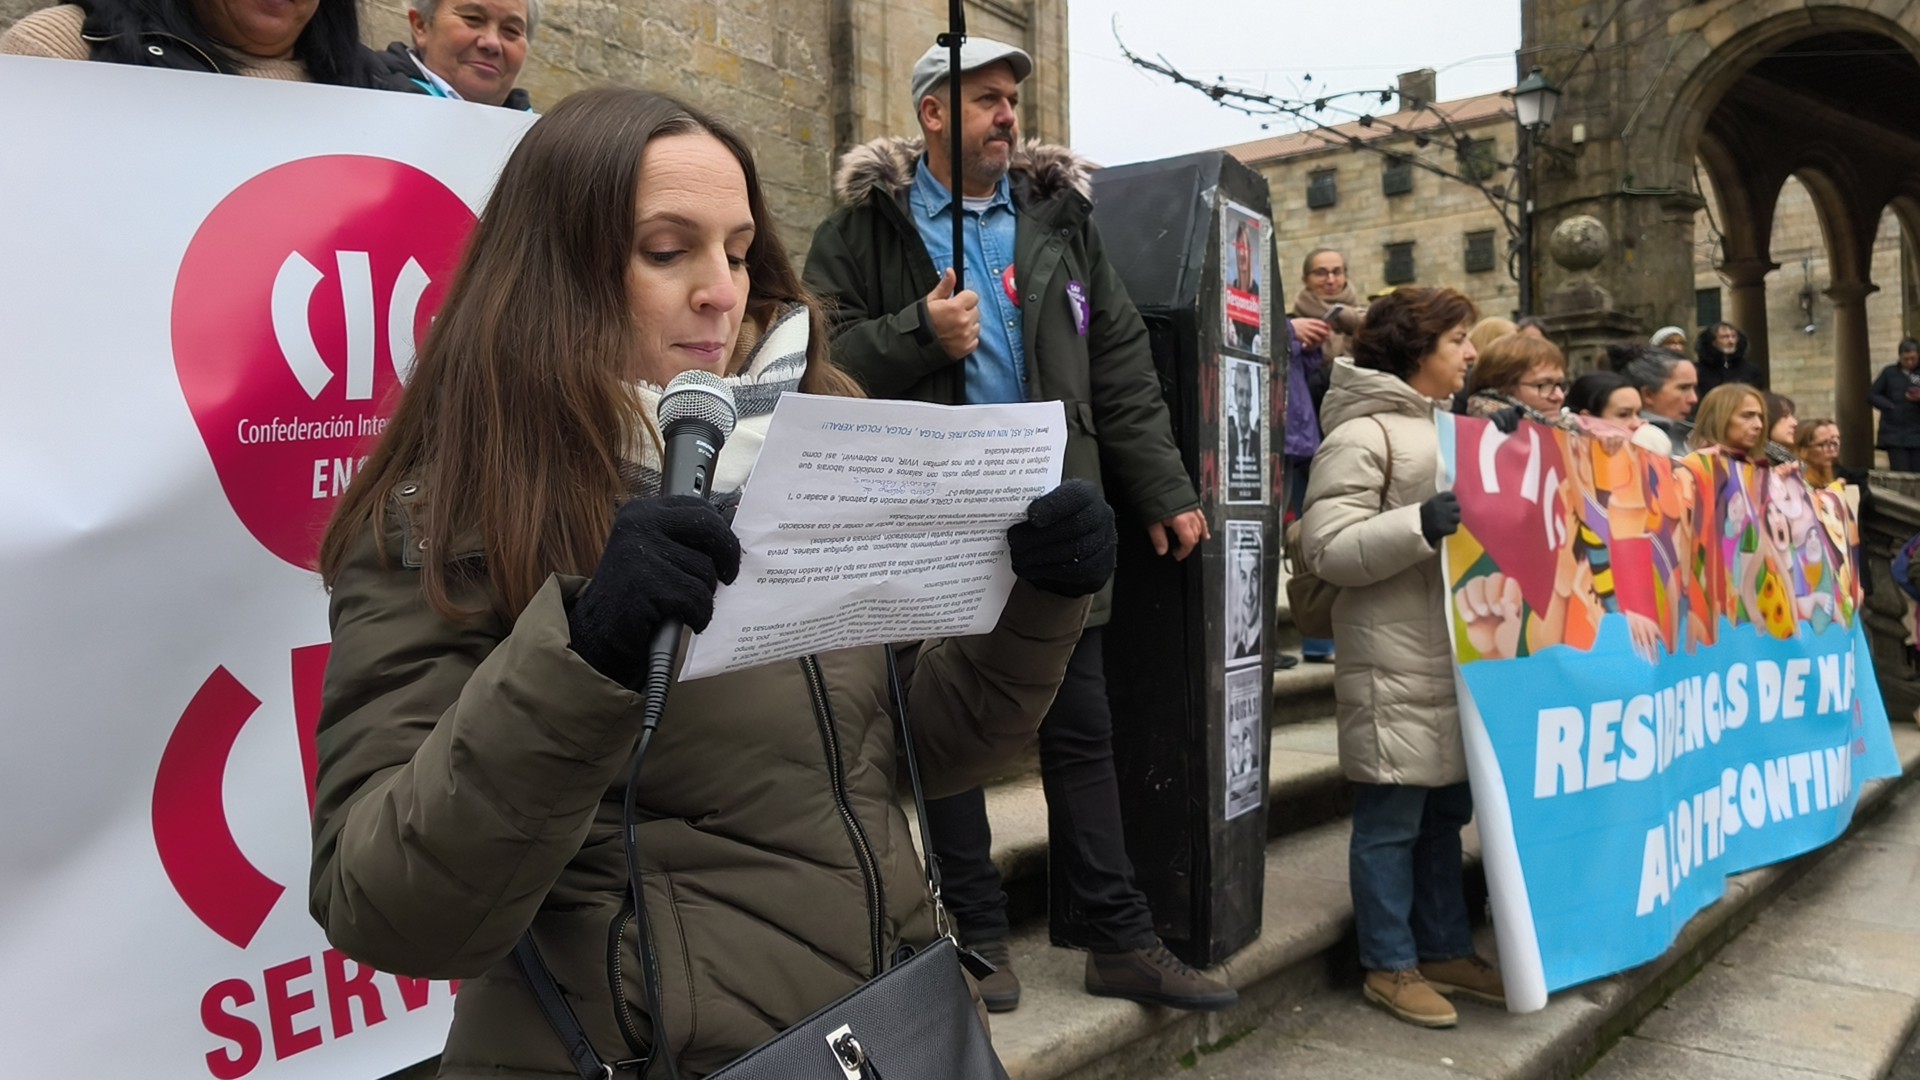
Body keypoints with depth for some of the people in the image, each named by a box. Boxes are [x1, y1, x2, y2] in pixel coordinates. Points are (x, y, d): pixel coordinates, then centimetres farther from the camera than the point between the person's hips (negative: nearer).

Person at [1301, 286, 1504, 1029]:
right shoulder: (1361, 435, -11)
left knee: (1445, 811, 16)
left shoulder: (1449, 428, 18)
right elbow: (1327, 549, -19)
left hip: (1458, 655, 9)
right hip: (1395, 665, -9)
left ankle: (1445, 950, 29)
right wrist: (1418, 526, -28)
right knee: (1392, 819, 1)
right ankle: (1389, 965, 14)